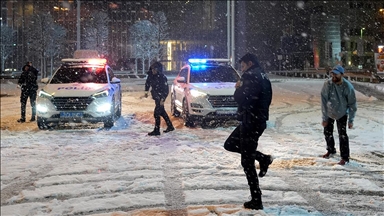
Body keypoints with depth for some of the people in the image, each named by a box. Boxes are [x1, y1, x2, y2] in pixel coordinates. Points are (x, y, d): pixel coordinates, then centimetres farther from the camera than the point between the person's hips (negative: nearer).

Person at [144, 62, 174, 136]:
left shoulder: (163, 77, -24)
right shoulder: (151, 75, -5)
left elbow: (166, 90, -21)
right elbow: (148, 82, 16)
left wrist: (162, 99, -25)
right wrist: (146, 91, 18)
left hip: (160, 97, -8)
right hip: (155, 96, 8)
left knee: (156, 113, -9)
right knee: (162, 111, 18)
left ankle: (156, 131, -1)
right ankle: (170, 126, 33)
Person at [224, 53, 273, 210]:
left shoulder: (251, 76, -17)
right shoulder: (262, 77, 14)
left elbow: (241, 98, -26)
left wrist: (238, 88, -5)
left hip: (251, 122, -10)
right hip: (257, 120, 10)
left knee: (247, 162, -2)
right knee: (229, 145, 23)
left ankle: (256, 201, 3)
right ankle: (263, 158, 14)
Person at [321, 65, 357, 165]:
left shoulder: (348, 87, -23)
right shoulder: (327, 84, -22)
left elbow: (352, 104, -13)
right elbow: (324, 101, -17)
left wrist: (351, 120, -13)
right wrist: (324, 118, -17)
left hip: (342, 114, -3)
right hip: (329, 113, 3)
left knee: (342, 135, -10)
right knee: (327, 132, 15)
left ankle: (345, 158, 0)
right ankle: (331, 150, 40)